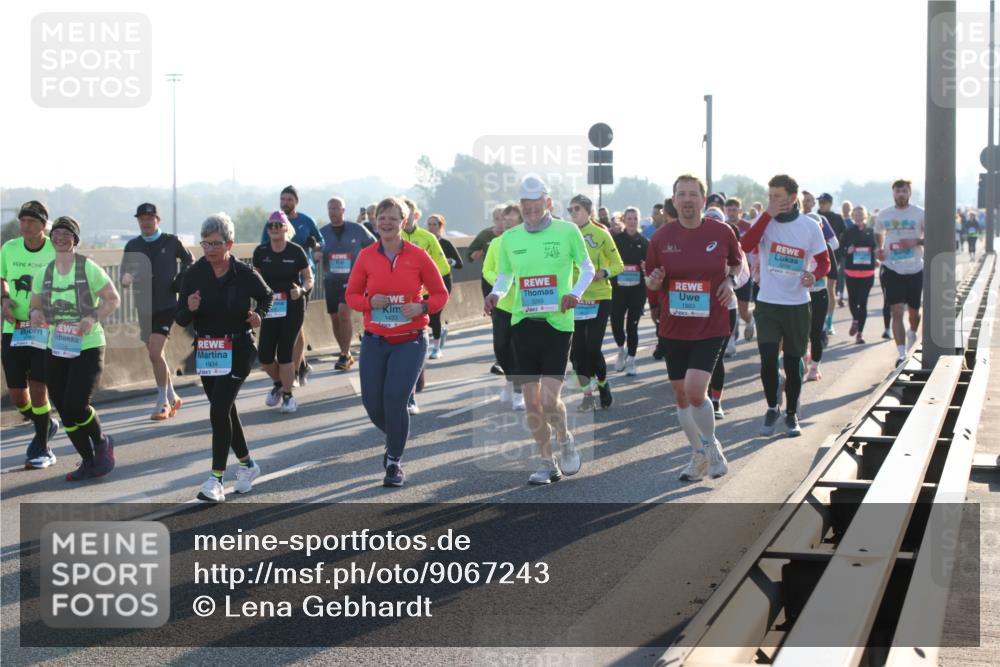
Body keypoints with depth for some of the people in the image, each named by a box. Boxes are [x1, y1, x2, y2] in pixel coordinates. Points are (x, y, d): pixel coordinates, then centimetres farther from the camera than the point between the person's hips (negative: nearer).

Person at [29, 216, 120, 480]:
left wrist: (93, 318, -22)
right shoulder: (43, 274, 5)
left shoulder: (89, 269, -9)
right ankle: (88, 462, 22)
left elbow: (113, 299, -5)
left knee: (76, 406, -15)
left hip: (88, 347, -5)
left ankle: (102, 443, 16)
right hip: (56, 349, 5)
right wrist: (35, 314, -11)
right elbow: (35, 305, 13)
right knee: (65, 411, 5)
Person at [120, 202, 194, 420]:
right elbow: (125, 275, 9)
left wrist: (178, 283, -2)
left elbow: (189, 261, 12)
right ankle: (172, 397, 30)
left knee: (155, 353, -18)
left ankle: (163, 402, -8)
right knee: (157, 355, 13)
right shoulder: (132, 246, 6)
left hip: (166, 306, -5)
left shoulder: (171, 242, -3)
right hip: (144, 307, 5)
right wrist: (126, 278, -15)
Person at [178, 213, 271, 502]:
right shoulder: (194, 274, -3)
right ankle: (247, 464, 35)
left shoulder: (244, 273, -8)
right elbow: (180, 319, -2)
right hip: (206, 352, 4)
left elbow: (267, 296, 12)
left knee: (219, 410, -15)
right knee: (225, 411, 15)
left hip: (237, 350, -4)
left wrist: (259, 315, -7)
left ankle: (216, 478, -11)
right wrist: (189, 308, -24)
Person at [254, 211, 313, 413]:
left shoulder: (296, 251, -7)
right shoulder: (261, 252, 0)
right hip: (270, 309, 3)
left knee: (284, 354, -4)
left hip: (292, 307, -3)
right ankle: (279, 383, 31)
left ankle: (288, 395, 15)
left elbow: (309, 278, 1)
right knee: (265, 358, -1)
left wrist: (301, 289, -19)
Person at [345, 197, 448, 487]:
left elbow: (440, 294, 3)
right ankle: (394, 439, 34)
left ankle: (395, 461, 4)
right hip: (375, 340, 3)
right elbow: (351, 294, 7)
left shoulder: (418, 255, -3)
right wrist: (370, 302, -13)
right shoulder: (366, 256, 1)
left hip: (410, 341, -3)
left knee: (395, 398, -15)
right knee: (372, 403, 0)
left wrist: (421, 307, -16)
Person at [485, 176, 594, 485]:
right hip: (523, 322, 4)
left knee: (549, 399, -11)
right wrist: (495, 294, -5)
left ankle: (565, 441, 20)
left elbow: (587, 268, 7)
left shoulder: (567, 231, -2)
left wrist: (576, 292, -12)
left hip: (557, 322, -4)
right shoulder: (510, 237, 7)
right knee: (531, 403, 5)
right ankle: (548, 463, 20)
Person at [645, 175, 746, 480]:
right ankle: (699, 455, 27)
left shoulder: (722, 232, -4)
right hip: (673, 327, 3)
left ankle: (712, 446, 8)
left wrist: (731, 281, -6)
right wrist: (654, 281, -14)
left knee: (694, 391, -17)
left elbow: (739, 263, 14)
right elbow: (651, 283, 9)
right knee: (681, 395, 9)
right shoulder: (661, 237, -1)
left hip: (711, 327, -3)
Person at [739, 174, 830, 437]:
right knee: (768, 360, -9)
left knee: (793, 363, 8)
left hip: (797, 305, 0)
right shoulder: (764, 221, -3)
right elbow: (745, 245, -20)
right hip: (767, 304, 0)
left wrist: (815, 275, -18)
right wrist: (768, 215, -23)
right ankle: (772, 408, 14)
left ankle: (791, 413, 25)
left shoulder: (810, 227, -4)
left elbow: (824, 262, 4)